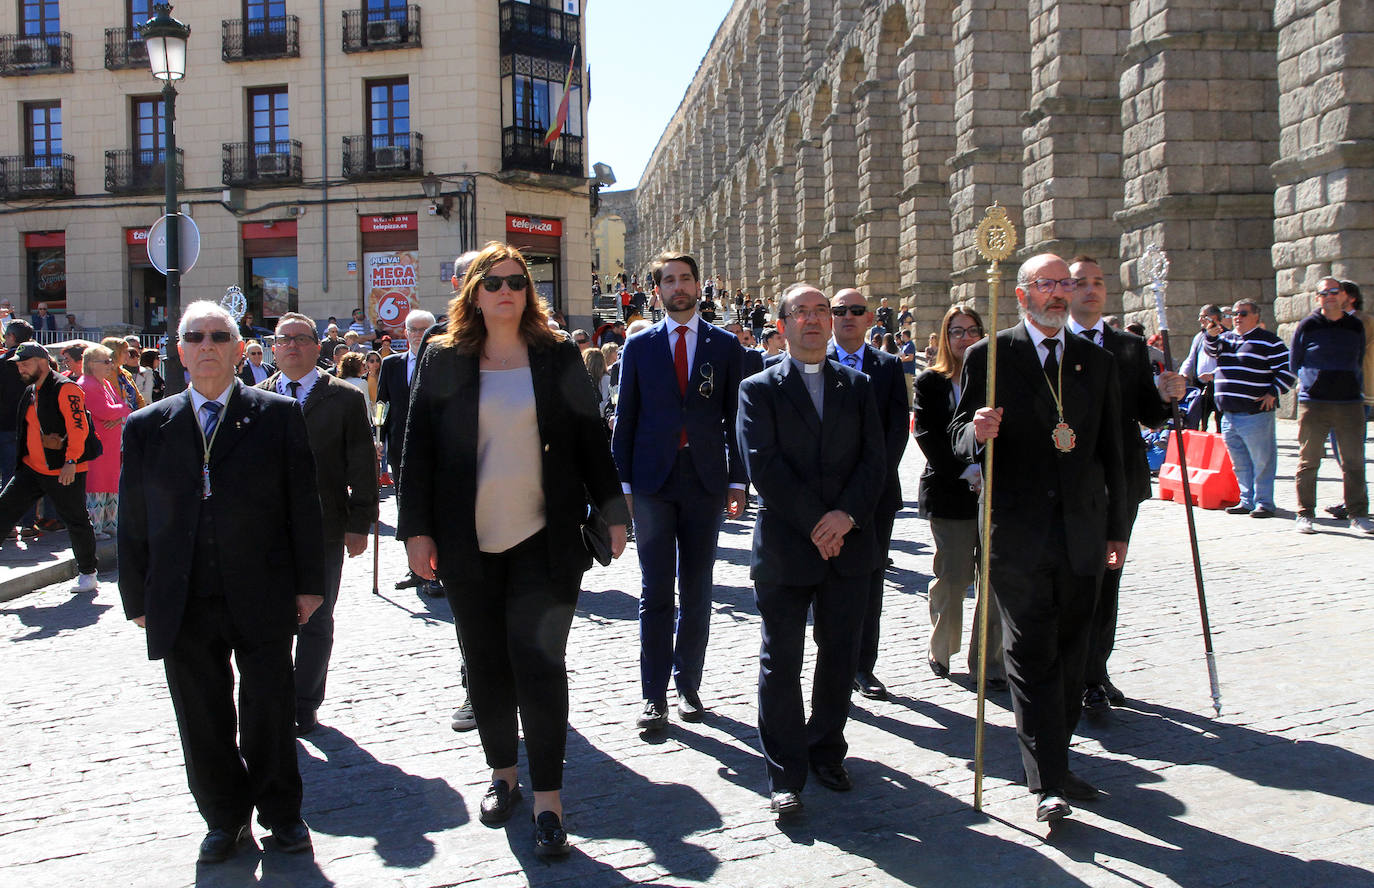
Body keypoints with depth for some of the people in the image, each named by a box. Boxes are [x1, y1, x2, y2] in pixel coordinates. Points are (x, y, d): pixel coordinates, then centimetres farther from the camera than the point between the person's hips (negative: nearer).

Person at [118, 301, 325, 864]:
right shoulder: (146, 427, 6)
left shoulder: (278, 416, 1)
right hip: (182, 605, 2)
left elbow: (303, 505, 1)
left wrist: (309, 583, -1)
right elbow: (133, 521, 7)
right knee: (203, 717, 10)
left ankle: (281, 813, 26)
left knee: (270, 709, 7)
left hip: (262, 600, -2)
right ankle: (225, 819, 28)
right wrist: (138, 600, 5)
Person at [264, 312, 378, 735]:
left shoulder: (346, 398, 2)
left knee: (316, 623, 7)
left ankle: (305, 706, 19)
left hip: (324, 529, -1)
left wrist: (359, 524, -4)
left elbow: (362, 465, 1)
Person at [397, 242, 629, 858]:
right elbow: (419, 447, 4)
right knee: (486, 661, 10)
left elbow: (590, 439, 8)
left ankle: (548, 801, 1)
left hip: (545, 538, -1)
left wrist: (613, 512, 6)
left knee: (539, 661, -6)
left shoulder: (559, 358, 5)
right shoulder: (444, 361, 5)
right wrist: (417, 528, 0)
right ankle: (503, 772, 28)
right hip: (469, 542, 2)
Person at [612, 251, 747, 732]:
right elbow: (626, 419, 7)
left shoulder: (725, 346, 6)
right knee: (656, 593, -1)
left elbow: (735, 418, 6)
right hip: (653, 482, 0)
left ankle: (689, 685, 19)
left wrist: (737, 481, 0)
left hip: (705, 481, 1)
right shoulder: (639, 346, 6)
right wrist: (623, 483, 1)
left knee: (697, 592, 8)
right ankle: (654, 695, 5)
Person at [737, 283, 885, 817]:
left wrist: (847, 515, -13)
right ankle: (785, 775, 10)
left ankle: (827, 752, 28)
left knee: (840, 657, 11)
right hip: (785, 547, -3)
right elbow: (764, 465, -10)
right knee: (781, 663, 1)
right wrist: (814, 523, -15)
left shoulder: (857, 386, 11)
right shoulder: (759, 388, 1)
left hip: (849, 544, 3)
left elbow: (874, 460, 3)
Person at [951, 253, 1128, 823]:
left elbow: (1110, 452, 14)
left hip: (1081, 534, 4)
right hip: (1018, 534, -4)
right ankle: (1047, 784, -3)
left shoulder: (1096, 362, 11)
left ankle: (1055, 763, 24)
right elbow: (958, 437, 1)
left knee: (1070, 655, 11)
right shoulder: (988, 357, 0)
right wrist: (977, 432, -23)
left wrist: (1116, 528, 13)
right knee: (1031, 657, -4)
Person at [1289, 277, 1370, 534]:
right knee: (1308, 462, 1)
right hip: (1313, 404, -2)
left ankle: (1358, 515, 9)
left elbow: (1358, 364, 21)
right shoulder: (1307, 326, 2)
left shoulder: (1356, 327, 11)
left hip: (1350, 404, 2)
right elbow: (1294, 364, 11)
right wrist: (1310, 382, 8)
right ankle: (1304, 515, 8)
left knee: (1354, 462, 2)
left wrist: (1355, 390, 15)